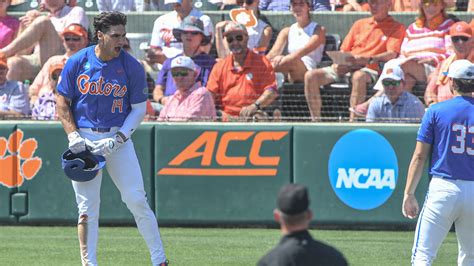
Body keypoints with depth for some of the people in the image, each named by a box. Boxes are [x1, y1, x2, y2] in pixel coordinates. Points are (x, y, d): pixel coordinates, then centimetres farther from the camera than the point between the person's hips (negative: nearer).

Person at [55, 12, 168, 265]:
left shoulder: (132, 66, -5)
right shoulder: (77, 62, -3)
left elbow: (139, 109, 0)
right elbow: (62, 102, 4)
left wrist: (118, 140, -13)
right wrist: (73, 136, -9)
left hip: (118, 138, 0)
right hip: (84, 138, 0)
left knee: (137, 200, -6)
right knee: (87, 208, 0)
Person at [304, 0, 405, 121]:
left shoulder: (396, 27, 8)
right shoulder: (360, 24, 24)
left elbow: (392, 54, -8)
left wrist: (368, 59, -25)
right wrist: (339, 62, -1)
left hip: (369, 69, -6)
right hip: (346, 67, 6)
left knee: (359, 76, -42)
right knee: (311, 76, -17)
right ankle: (316, 121, -18)